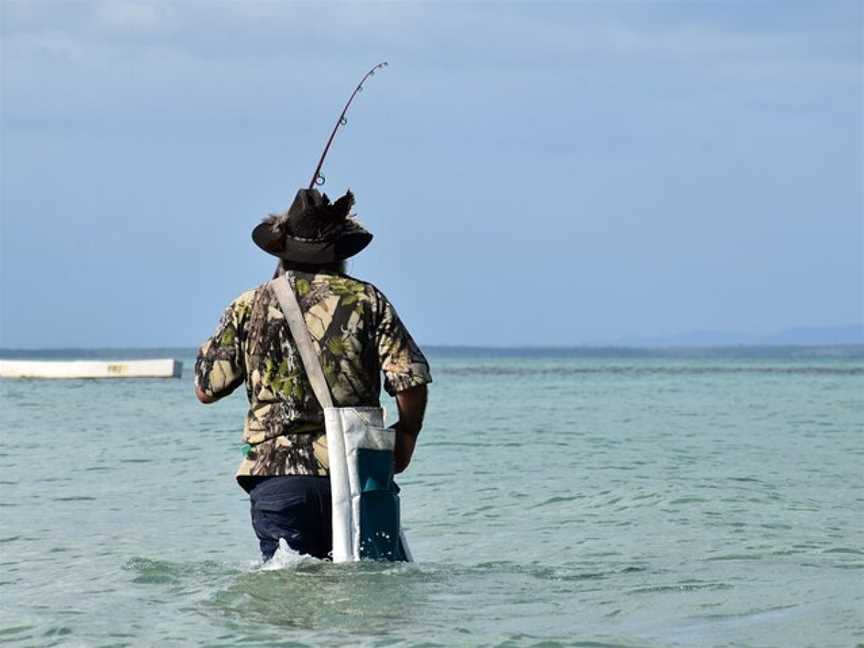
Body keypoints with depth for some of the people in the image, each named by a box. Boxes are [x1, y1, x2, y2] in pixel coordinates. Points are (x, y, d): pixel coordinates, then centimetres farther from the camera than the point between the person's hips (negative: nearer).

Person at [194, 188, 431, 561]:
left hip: (277, 472, 0)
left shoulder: (250, 307, 5)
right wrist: (405, 438, 15)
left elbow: (206, 390, 9)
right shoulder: (366, 300, 4)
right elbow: (412, 380, -3)